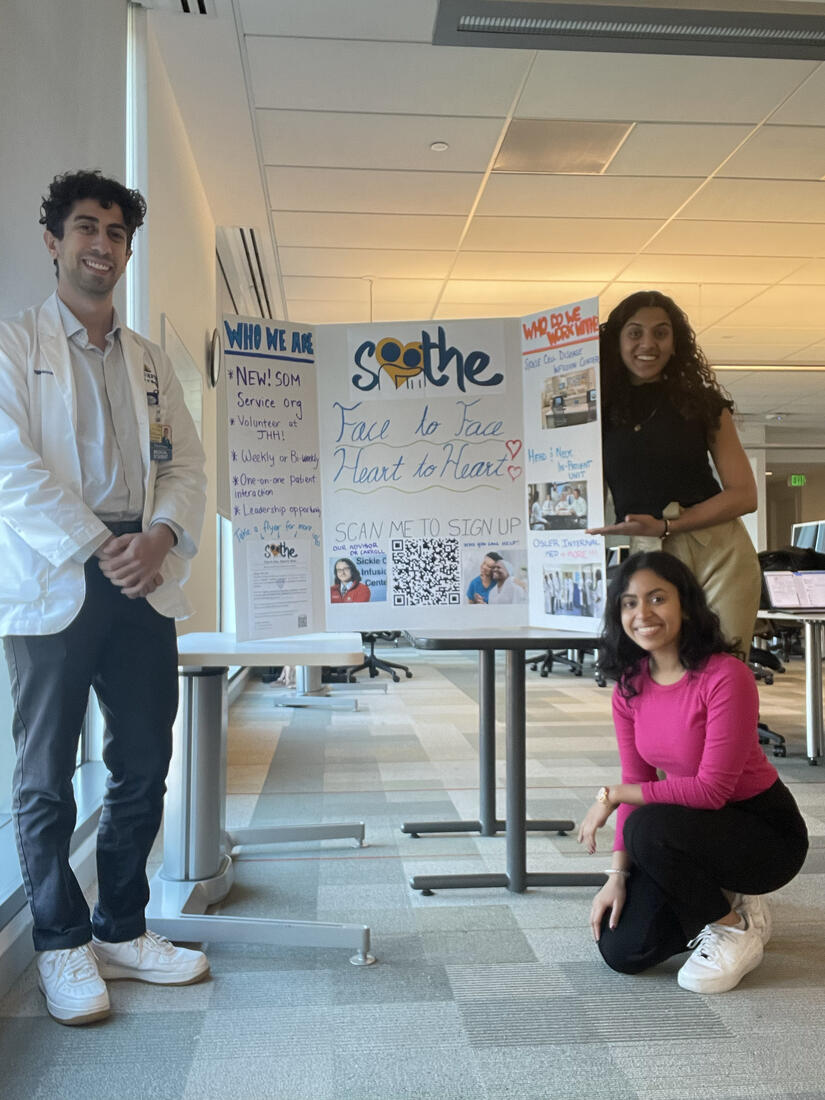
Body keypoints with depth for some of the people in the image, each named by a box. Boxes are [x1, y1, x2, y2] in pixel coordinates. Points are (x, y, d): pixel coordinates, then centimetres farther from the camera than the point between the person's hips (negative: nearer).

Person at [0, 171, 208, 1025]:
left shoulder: (151, 363, 19)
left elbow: (186, 466, 10)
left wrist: (162, 536, -9)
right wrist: (97, 548, -16)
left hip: (143, 581, 5)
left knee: (144, 766, 8)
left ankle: (122, 931, 24)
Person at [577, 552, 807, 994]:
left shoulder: (726, 676, -26)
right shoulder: (629, 685, -5)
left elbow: (712, 789, -27)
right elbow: (637, 782, 0)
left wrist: (612, 794, -23)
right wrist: (618, 875, -8)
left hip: (766, 830, -6)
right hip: (695, 828, 6)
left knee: (648, 827, -33)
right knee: (621, 950, -4)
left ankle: (733, 929, -7)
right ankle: (725, 901, 20)